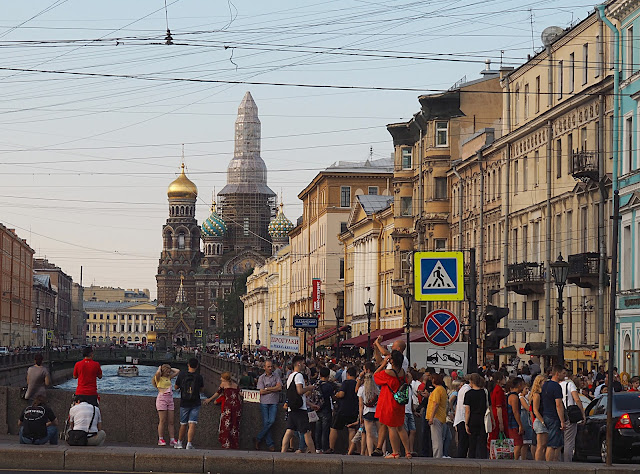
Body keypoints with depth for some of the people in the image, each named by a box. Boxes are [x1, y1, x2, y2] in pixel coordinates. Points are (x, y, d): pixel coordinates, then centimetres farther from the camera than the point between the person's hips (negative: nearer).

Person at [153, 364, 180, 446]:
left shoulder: (168, 377, 18)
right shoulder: (159, 378, 0)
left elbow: (177, 371, 23)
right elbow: (158, 373, -22)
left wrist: (170, 369, 18)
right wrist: (160, 368, -3)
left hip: (170, 399, 6)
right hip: (162, 398, -6)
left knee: (171, 421, 3)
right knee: (162, 421, -7)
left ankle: (172, 440, 2)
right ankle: (160, 440, -4)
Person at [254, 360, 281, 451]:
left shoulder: (276, 377, 9)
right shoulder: (261, 378, 5)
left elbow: (279, 387, -6)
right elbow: (262, 392, -4)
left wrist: (267, 389, -6)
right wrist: (273, 389, -3)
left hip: (274, 403, 1)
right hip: (264, 403, -1)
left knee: (271, 421, -13)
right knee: (266, 422, -6)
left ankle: (258, 439, -2)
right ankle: (270, 444, 0)